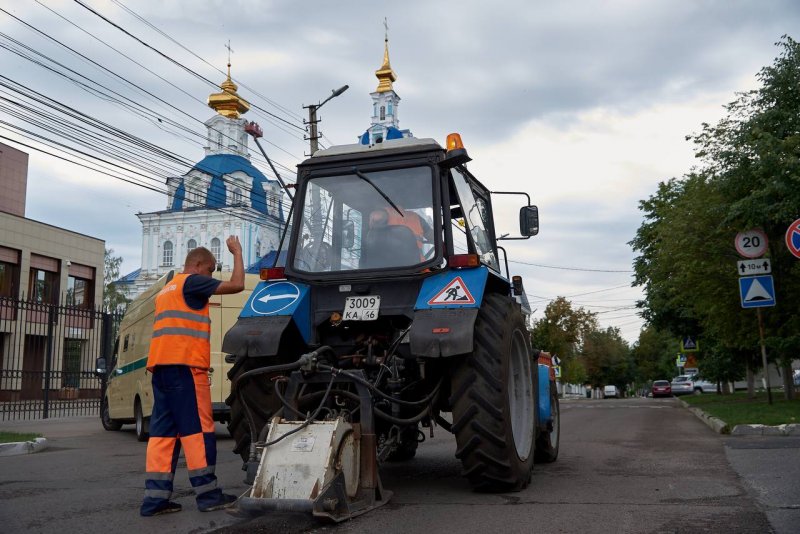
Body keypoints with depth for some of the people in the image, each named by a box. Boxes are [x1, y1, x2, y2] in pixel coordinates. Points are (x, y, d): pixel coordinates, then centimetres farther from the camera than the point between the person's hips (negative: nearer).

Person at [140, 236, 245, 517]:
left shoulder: (167, 290, 28)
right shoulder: (191, 282, -1)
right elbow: (237, 285, -7)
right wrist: (237, 251, 4)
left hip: (161, 366, 9)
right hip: (184, 364, -9)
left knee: (163, 430, 3)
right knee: (197, 428, -5)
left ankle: (155, 496, 0)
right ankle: (207, 493, -2)